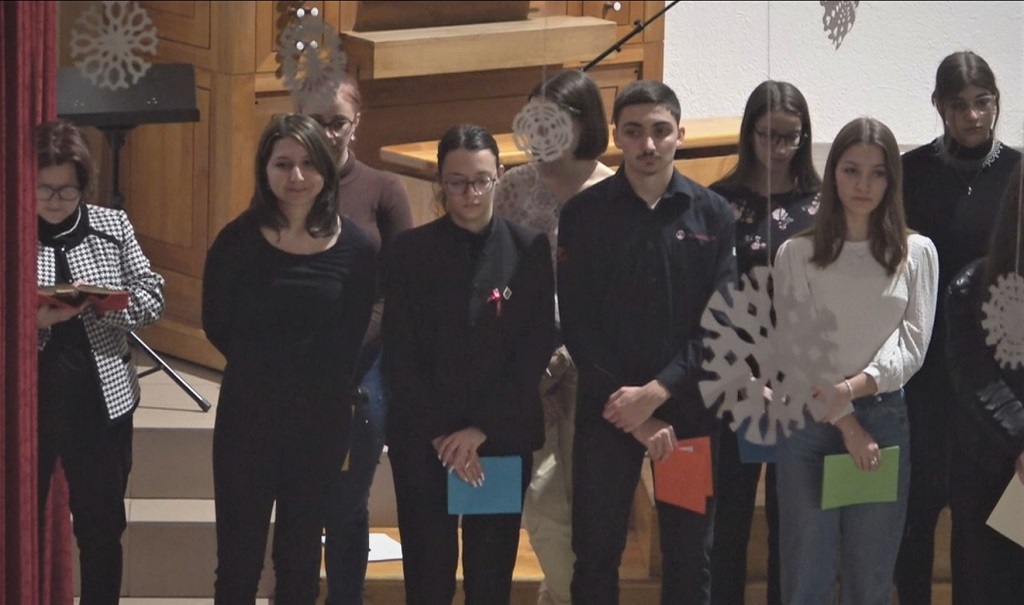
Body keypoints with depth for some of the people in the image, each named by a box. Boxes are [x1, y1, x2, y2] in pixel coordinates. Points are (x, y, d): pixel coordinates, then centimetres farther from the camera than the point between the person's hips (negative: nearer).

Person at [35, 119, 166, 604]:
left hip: (101, 400, 2)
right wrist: (30, 319, -25)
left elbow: (153, 296, 2)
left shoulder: (112, 226, 2)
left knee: (102, 526, 13)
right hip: (26, 400, -2)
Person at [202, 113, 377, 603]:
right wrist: (261, 371, 3)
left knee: (300, 560, 13)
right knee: (238, 558, 5)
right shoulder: (238, 240, -8)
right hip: (247, 416, -1)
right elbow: (217, 325, 2)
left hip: (321, 421, 1)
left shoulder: (355, 248, -6)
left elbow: (351, 340, 2)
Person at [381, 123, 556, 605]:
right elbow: (399, 356, -1)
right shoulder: (411, 251, 1)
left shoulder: (529, 249, 2)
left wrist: (480, 428, -9)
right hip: (422, 439, 0)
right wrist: (441, 433, -9)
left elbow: (537, 349, -2)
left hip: (504, 436, 1)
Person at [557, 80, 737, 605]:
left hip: (688, 410, 1)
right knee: (596, 555, 3)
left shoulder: (713, 215, 3)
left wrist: (656, 392, -14)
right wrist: (632, 413, -9)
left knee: (690, 558, 7)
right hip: (606, 410, -1)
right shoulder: (585, 214, 1)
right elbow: (577, 325, -3)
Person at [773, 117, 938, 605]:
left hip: (883, 420, 1)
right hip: (808, 423, -1)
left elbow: (912, 344, -1)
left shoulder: (917, 253, 4)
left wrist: (852, 389, -15)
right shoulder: (797, 253, 0)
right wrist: (844, 422, -9)